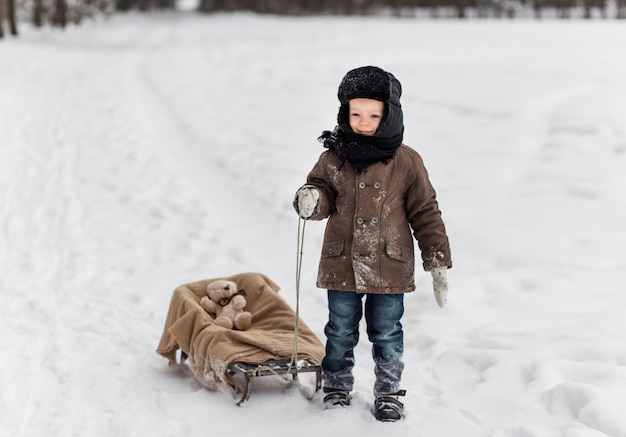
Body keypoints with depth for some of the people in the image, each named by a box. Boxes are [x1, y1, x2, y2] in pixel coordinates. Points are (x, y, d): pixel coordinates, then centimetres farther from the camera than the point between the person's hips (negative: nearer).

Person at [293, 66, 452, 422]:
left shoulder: (407, 162, -5)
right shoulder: (334, 158, -3)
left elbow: (425, 213, 0)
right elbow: (323, 194, 4)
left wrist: (438, 263, -2)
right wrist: (311, 200, -22)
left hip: (390, 268, -1)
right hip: (341, 265, 1)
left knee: (387, 334, 10)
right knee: (340, 332, 14)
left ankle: (389, 393, 26)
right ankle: (337, 388, 31)